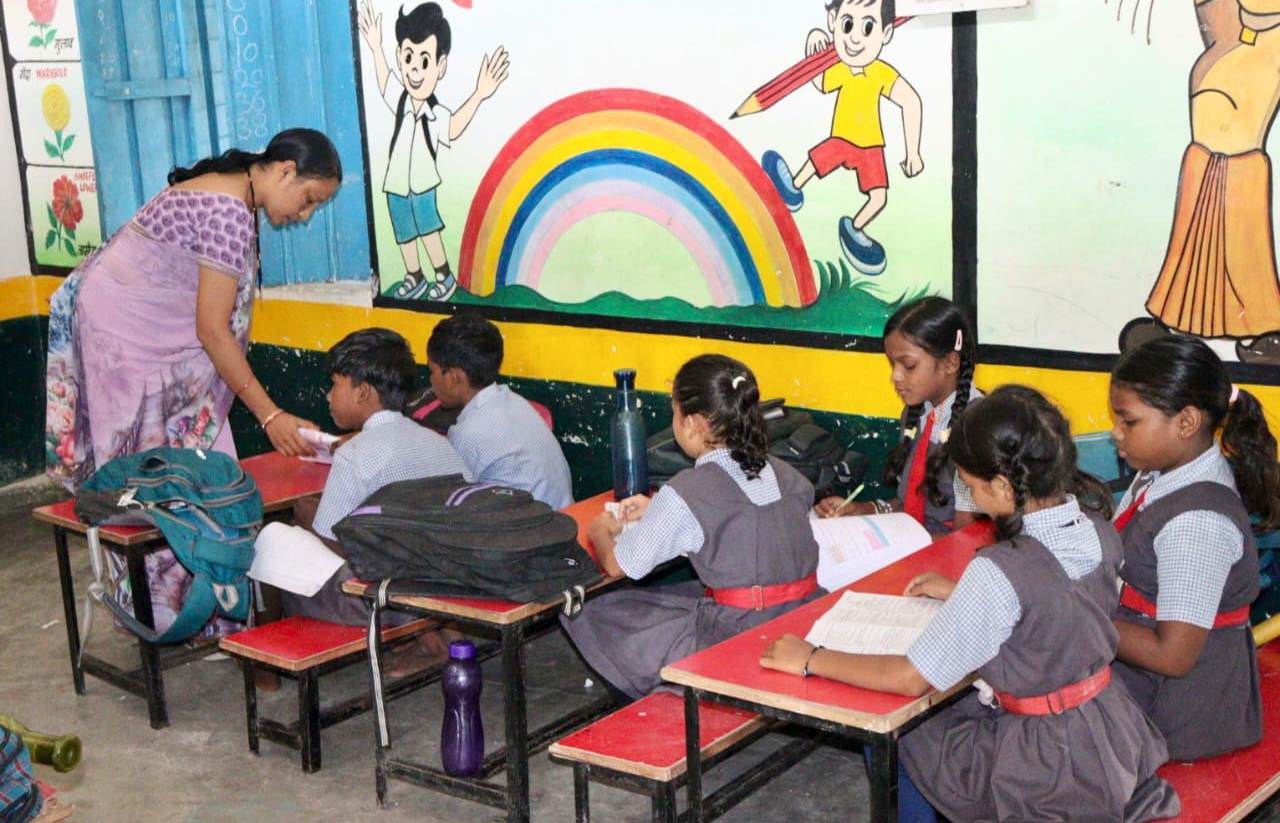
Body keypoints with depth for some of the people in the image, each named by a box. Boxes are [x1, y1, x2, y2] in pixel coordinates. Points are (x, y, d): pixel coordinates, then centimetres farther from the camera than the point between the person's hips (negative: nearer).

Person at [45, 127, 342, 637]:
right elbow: (212, 328, -23)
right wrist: (269, 415, -22)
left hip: (142, 328, 10)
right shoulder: (230, 212, -23)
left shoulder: (227, 190, 8)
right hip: (123, 333, -10)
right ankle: (169, 611, 2)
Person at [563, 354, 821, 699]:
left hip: (737, 638, -7)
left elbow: (617, 565, -2)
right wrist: (659, 511, 29)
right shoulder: (781, 473, 4)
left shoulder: (686, 494, -14)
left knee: (593, 614, 6)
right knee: (661, 599, 27)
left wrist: (600, 532, 20)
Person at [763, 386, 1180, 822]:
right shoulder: (1099, 531, -8)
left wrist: (810, 659, -11)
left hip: (1051, 766, -7)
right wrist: (960, 593, 17)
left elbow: (911, 679, -22)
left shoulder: (999, 574, -30)